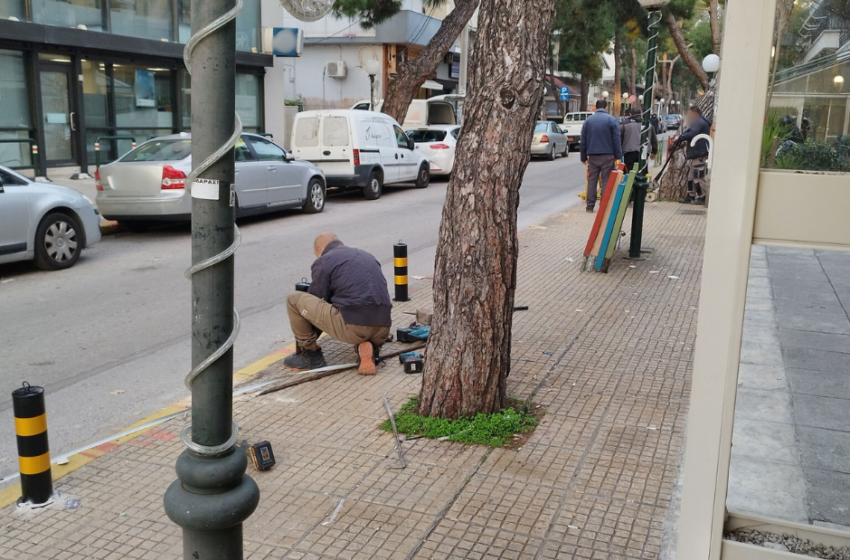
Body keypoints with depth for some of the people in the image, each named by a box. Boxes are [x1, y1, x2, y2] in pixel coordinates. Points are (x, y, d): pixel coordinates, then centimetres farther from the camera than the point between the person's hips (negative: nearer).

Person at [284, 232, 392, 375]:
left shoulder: (323, 261, 8)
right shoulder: (368, 256, 27)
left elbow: (315, 304, 10)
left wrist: (308, 341, 27)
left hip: (353, 327, -6)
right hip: (383, 330, 6)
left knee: (294, 299, 8)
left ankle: (310, 354, 16)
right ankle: (369, 348, 9)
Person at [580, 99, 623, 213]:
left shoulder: (588, 120, 8)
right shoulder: (611, 120, -2)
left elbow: (583, 140, 9)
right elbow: (616, 140, -6)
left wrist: (584, 157, 13)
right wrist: (618, 156, -3)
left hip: (592, 155, 3)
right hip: (607, 155, -3)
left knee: (592, 180, 7)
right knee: (606, 181, 2)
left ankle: (590, 206, 4)